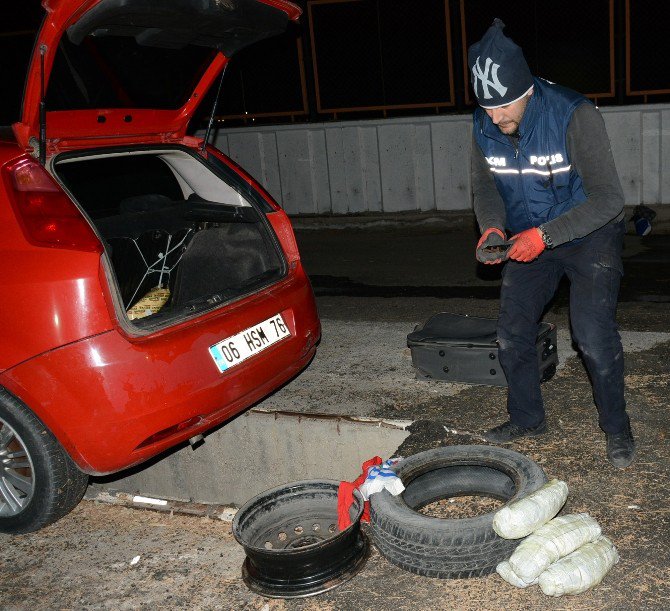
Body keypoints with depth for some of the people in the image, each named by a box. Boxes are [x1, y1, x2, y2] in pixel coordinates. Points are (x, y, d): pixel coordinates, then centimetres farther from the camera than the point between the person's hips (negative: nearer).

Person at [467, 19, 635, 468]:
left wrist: (544, 235, -35)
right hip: (529, 239, 5)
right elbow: (486, 186, 3)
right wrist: (492, 228, -18)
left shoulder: (574, 116, -28)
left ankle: (617, 426, 8)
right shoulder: (484, 127, -12)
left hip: (590, 233, -5)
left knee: (594, 334, -15)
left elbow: (608, 198, -27)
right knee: (512, 331, 5)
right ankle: (527, 418, 25)